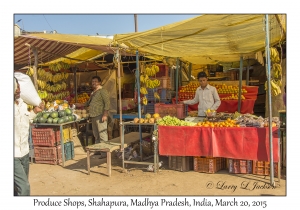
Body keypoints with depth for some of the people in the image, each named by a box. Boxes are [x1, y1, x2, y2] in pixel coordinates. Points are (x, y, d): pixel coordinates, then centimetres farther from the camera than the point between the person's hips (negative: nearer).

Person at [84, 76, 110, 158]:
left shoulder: (102, 91, -7)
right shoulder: (93, 92, 21)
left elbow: (107, 103, -15)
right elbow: (89, 102, 37)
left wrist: (105, 114, -21)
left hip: (100, 116, -9)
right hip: (93, 116, 9)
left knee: (102, 134, -9)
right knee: (96, 135, 14)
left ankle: (104, 152, -6)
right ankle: (98, 150, 23)